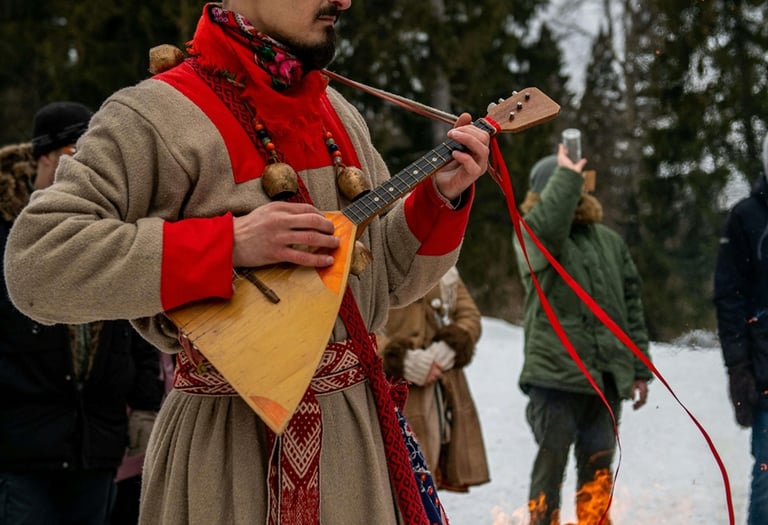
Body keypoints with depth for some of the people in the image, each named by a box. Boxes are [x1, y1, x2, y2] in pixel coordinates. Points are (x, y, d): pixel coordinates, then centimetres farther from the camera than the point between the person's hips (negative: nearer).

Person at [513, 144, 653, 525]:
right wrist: (568, 176, -16)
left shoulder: (609, 241, 15)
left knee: (598, 467, 9)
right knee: (552, 460, -2)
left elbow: (631, 307, 16)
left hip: (606, 376, 5)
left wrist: (639, 370, 13)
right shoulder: (529, 234, 1)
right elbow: (546, 227, -27)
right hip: (555, 371, -4)